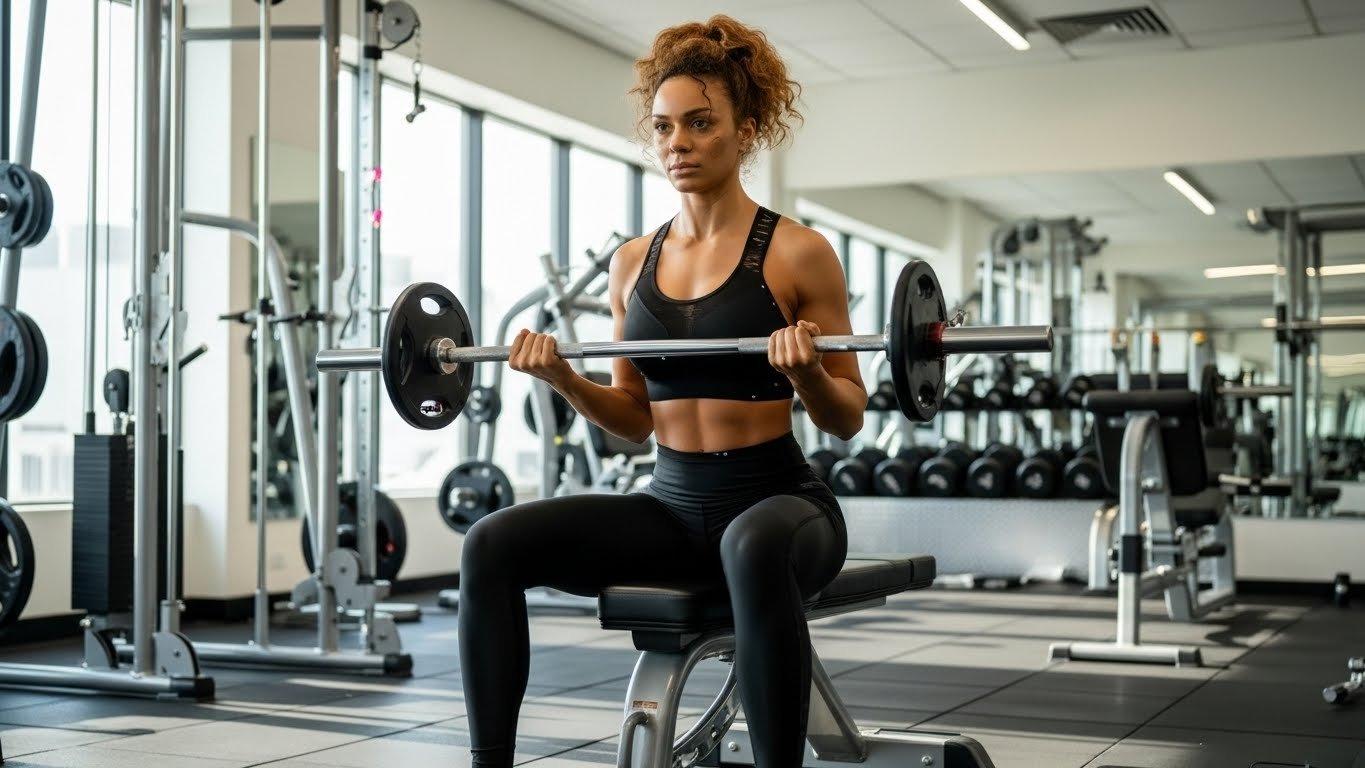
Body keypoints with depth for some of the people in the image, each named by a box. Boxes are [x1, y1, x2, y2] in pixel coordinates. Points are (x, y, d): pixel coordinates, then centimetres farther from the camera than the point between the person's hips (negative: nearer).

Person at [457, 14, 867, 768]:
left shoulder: (799, 253, -5)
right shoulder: (632, 262, 9)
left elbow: (848, 419, -2)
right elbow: (635, 417, 14)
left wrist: (805, 372, -23)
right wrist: (564, 379, -4)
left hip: (778, 499, -5)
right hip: (672, 504, 5)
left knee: (753, 552, -42)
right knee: (493, 544, -17)